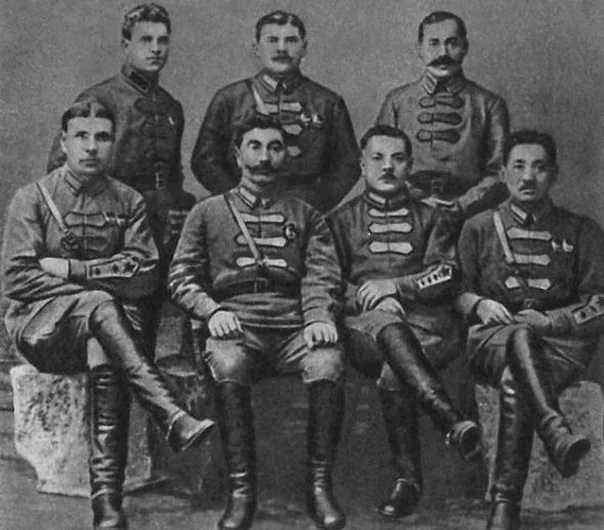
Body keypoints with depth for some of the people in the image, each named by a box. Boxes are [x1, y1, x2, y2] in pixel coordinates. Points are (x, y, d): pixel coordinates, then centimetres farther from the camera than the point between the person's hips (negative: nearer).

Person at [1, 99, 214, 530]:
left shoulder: (129, 202, 12)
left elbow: (145, 275, 0)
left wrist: (73, 271, -9)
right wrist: (97, 291, -13)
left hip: (103, 323, 2)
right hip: (40, 325, -2)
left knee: (105, 358, -34)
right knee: (101, 306, -35)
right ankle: (173, 418, -46)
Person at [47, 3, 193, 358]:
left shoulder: (172, 108, 16)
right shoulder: (98, 99, -4)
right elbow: (59, 167, -4)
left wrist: (178, 208, 8)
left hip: (160, 235, 6)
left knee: (148, 327, 9)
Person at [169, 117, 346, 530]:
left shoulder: (306, 215, 23)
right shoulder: (209, 211, 21)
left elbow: (322, 276, 10)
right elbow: (181, 276, 13)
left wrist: (319, 316, -11)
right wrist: (212, 310, -6)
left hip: (294, 325, 1)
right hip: (235, 324, -1)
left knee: (328, 367, -33)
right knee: (228, 371, -36)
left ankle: (320, 486, -21)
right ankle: (242, 491, -26)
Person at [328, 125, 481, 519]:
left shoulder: (430, 219, 25)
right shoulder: (342, 221, 24)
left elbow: (446, 274, 8)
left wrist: (395, 286, -8)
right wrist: (370, 299, -8)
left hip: (427, 324, 1)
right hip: (364, 325, -1)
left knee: (394, 376, -36)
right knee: (387, 325, -41)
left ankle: (409, 479, -33)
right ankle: (453, 422, -54)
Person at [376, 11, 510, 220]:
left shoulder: (489, 105, 10)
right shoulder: (396, 101, 12)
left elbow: (499, 175, 7)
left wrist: (461, 206, -7)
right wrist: (418, 202, -4)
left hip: (467, 219, 1)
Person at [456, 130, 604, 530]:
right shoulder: (479, 228, 20)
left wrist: (550, 320, -8)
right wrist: (480, 305, -8)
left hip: (561, 340, 0)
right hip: (493, 337, 0)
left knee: (516, 382, -34)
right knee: (520, 338, -38)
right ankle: (559, 434, -59)